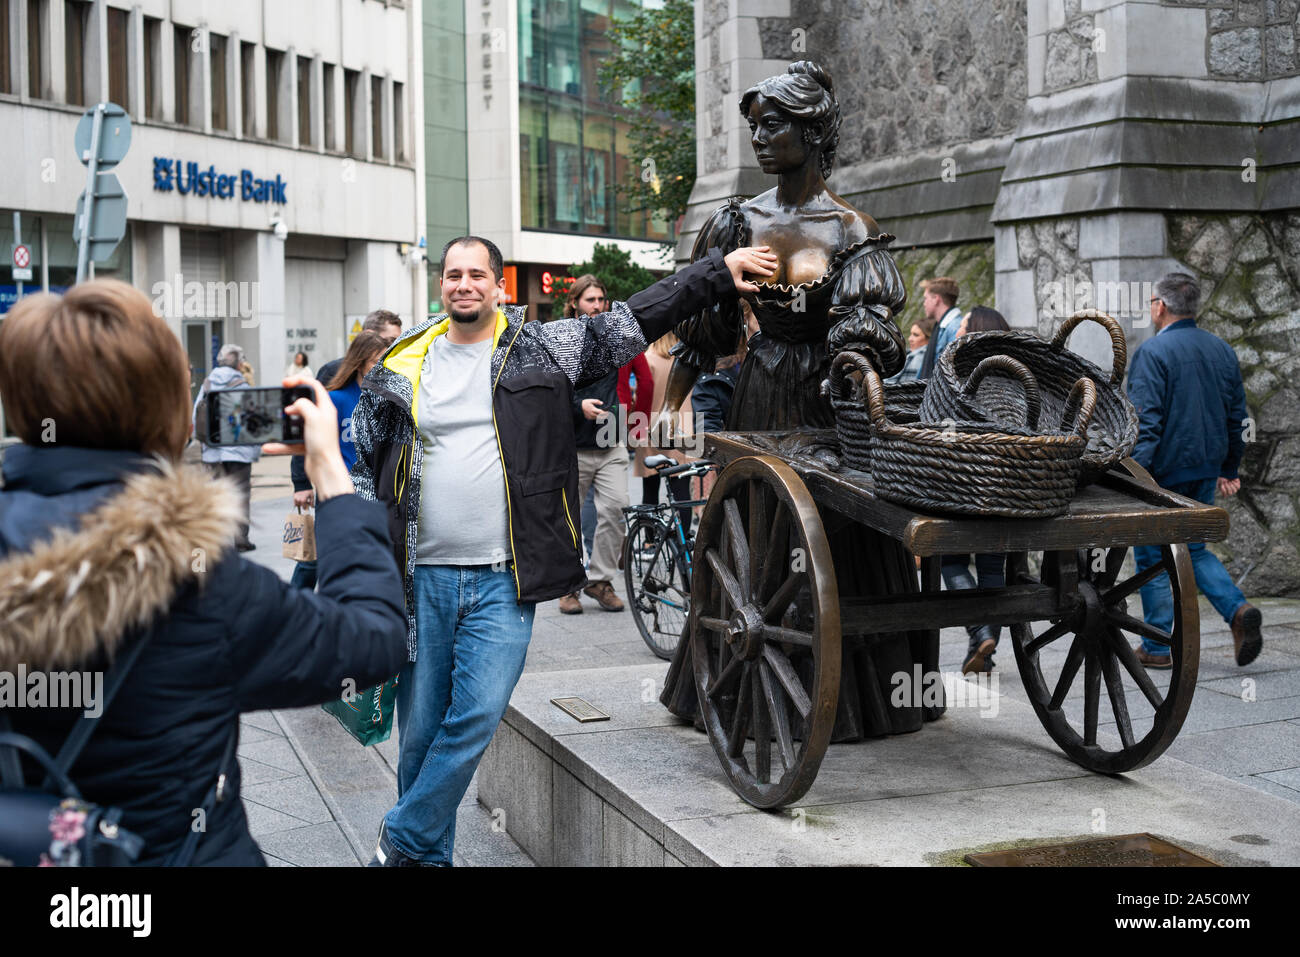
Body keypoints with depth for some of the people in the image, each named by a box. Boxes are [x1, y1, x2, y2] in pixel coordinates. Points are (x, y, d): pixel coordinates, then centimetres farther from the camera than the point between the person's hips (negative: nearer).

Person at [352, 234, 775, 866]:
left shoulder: (543, 349, 4)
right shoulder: (402, 367, 8)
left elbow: (639, 317, 3)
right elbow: (366, 468, 16)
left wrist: (720, 272, -2)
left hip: (503, 581, -2)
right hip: (420, 578, 2)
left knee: (478, 715, -11)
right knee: (419, 730, 7)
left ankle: (402, 839, 9)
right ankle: (430, 856, 25)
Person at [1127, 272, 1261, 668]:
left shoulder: (1152, 351, -13)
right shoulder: (1222, 350, 9)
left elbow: (1145, 421, -19)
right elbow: (1238, 416, 15)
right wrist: (1229, 470, 22)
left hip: (1164, 472, -7)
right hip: (1206, 472, 7)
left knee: (1153, 557, 4)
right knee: (1194, 550, 19)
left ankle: (1156, 647, 10)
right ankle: (1238, 609, -2)